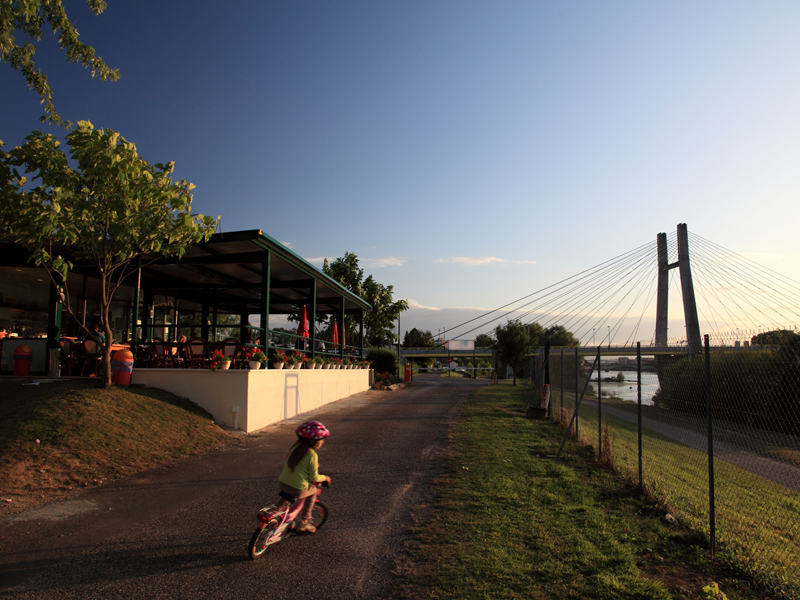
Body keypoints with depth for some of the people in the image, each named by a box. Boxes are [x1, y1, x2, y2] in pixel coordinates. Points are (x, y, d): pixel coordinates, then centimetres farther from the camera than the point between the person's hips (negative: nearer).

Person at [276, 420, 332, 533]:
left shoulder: (294, 447, 3)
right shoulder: (312, 455, -15)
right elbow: (314, 478, -9)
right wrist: (325, 478, 11)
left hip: (282, 484, 6)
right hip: (297, 490, -6)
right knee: (313, 491, 22)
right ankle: (304, 522, 24)